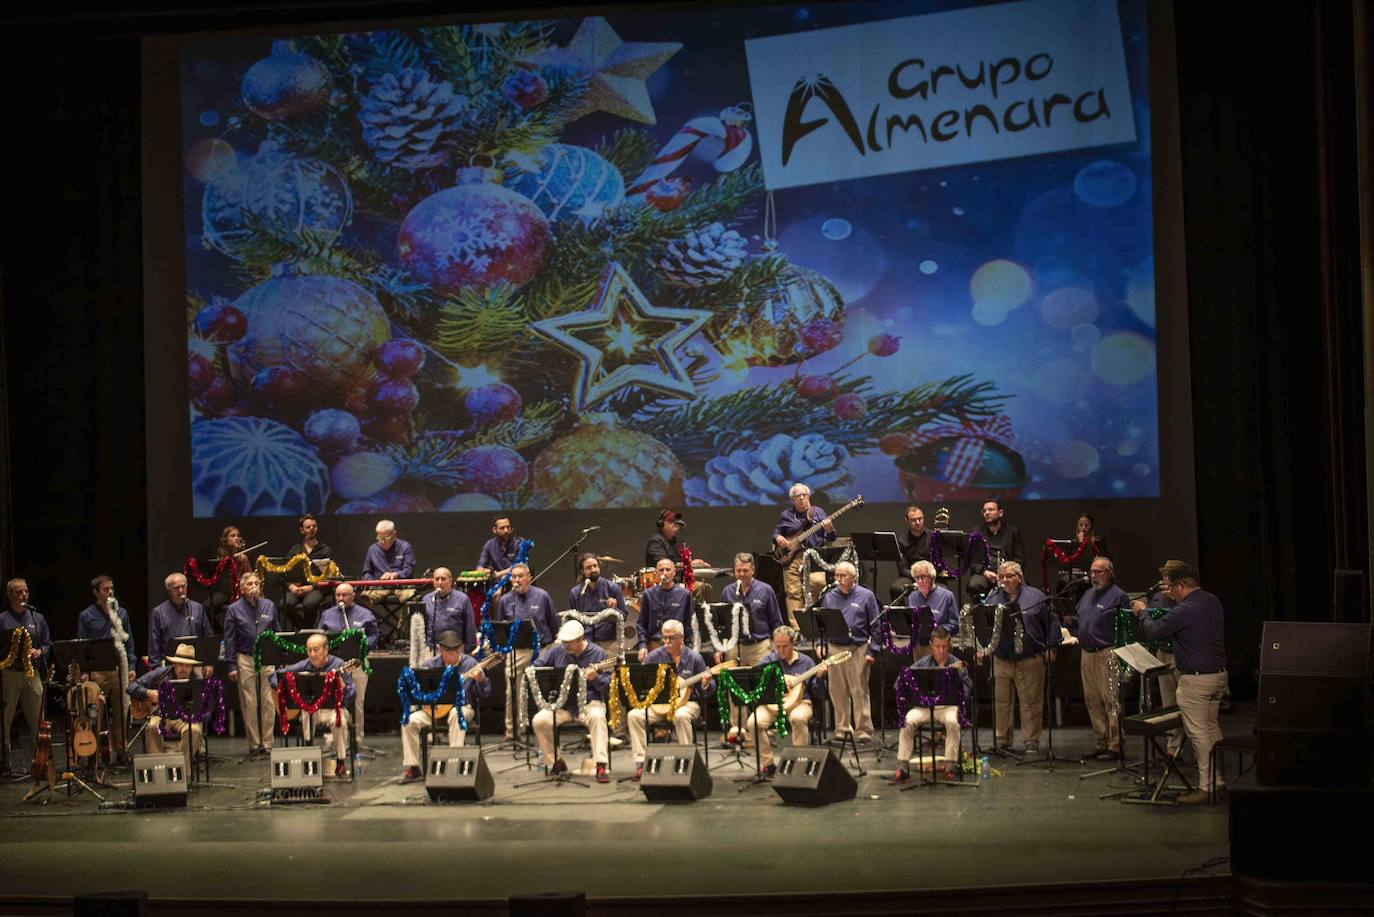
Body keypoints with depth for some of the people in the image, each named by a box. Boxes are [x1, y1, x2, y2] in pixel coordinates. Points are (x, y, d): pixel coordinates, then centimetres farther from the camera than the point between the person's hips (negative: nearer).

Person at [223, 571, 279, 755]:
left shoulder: (269, 606, 10)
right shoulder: (234, 610, 3)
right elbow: (229, 639, 2)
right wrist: (232, 666, -5)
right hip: (245, 660, -2)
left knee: (268, 703, 0)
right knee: (249, 704, 1)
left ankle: (267, 743, 7)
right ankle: (254, 744, 9)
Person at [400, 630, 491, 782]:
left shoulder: (470, 664, -4)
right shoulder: (429, 665, 1)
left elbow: (485, 694, -5)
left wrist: (480, 680, -26)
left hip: (460, 707, -2)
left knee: (456, 713, -38)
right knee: (409, 721, -21)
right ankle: (413, 769, -12)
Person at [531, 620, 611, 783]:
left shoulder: (598, 654, -3)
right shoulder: (558, 651, 5)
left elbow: (608, 687, -5)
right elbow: (537, 666, 14)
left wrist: (595, 678, -25)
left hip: (588, 702, -3)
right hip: (561, 704, 3)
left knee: (597, 716, -36)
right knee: (540, 720, -22)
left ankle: (601, 766, -34)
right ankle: (557, 762, -1)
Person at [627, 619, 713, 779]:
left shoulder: (694, 658, -1)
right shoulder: (655, 656, 3)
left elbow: (708, 691, 2)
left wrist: (706, 685, -21)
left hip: (686, 702, -2)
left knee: (681, 716, -38)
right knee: (635, 715, -23)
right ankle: (641, 763, -20)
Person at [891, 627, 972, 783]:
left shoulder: (957, 665, 4)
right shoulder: (922, 664, 8)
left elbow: (965, 693, -5)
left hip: (948, 706, -1)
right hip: (924, 705, 1)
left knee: (952, 722, -35)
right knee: (907, 722, -27)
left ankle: (949, 767, -23)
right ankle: (902, 769, -21)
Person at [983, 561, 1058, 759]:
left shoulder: (1035, 597, 4)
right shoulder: (992, 599, 10)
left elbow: (1051, 622, 6)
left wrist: (1050, 647, 1)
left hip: (1030, 661, -2)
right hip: (1000, 661, 3)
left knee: (1031, 704, -1)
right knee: (1000, 703, 5)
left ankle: (1031, 743, 6)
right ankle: (1001, 742, 15)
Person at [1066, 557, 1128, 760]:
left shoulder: (1118, 596, -5)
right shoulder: (1087, 595, 19)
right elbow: (1077, 625, 23)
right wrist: (1070, 621, 1)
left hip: (1108, 654, -8)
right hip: (1087, 654, 8)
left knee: (1110, 701, -7)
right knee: (1092, 701, 10)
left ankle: (1114, 745, -4)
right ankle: (1101, 743, 18)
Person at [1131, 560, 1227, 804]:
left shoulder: (1185, 610, -21)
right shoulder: (1212, 601, 7)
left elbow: (1155, 631, -12)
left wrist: (1141, 613, 6)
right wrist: (1173, 600, 22)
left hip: (1195, 679, -9)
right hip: (1219, 674, 9)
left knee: (1198, 733, -2)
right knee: (1212, 728, 17)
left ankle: (1205, 787, 1)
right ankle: (1220, 780, 23)